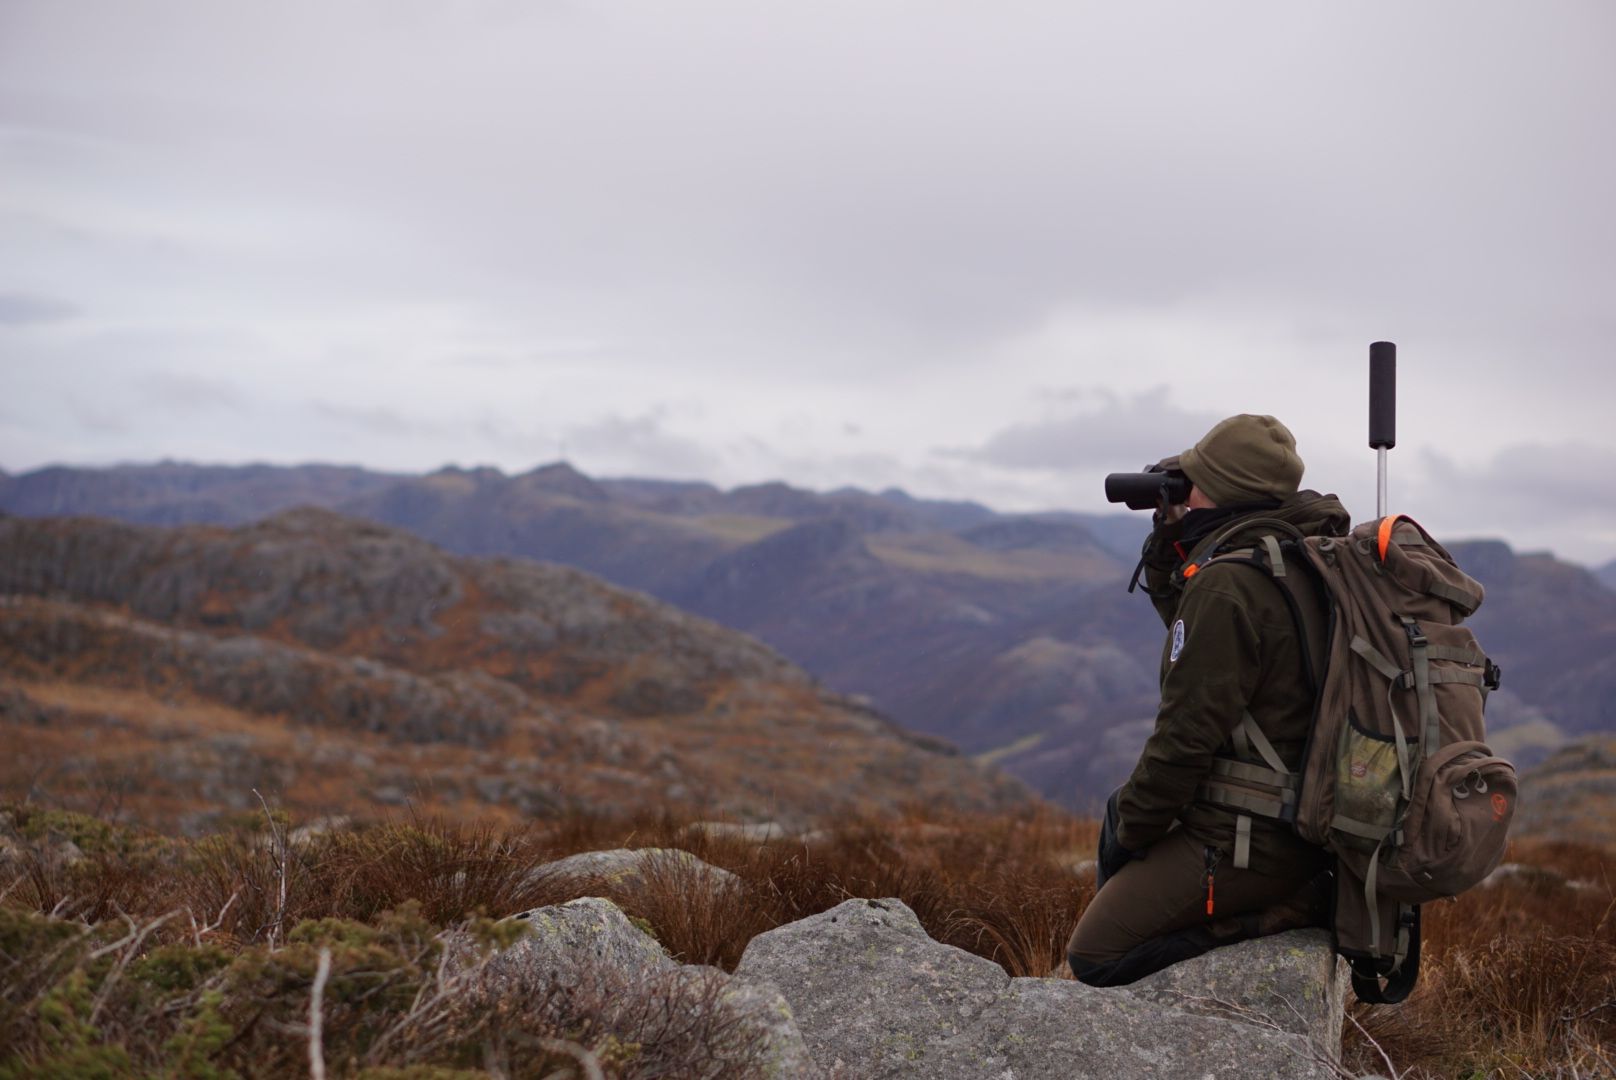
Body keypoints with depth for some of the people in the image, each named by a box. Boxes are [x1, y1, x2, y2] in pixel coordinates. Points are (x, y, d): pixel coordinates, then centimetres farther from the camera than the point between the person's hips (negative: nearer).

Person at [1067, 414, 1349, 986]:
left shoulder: (1228, 583, -22)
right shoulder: (1296, 557, 9)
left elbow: (1187, 733, -21)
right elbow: (1187, 627, 24)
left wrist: (1131, 828, -7)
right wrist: (1169, 539, 9)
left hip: (1247, 841, -10)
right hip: (1301, 823, 10)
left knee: (1094, 956, -6)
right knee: (1118, 807, 30)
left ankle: (1286, 910, -8)